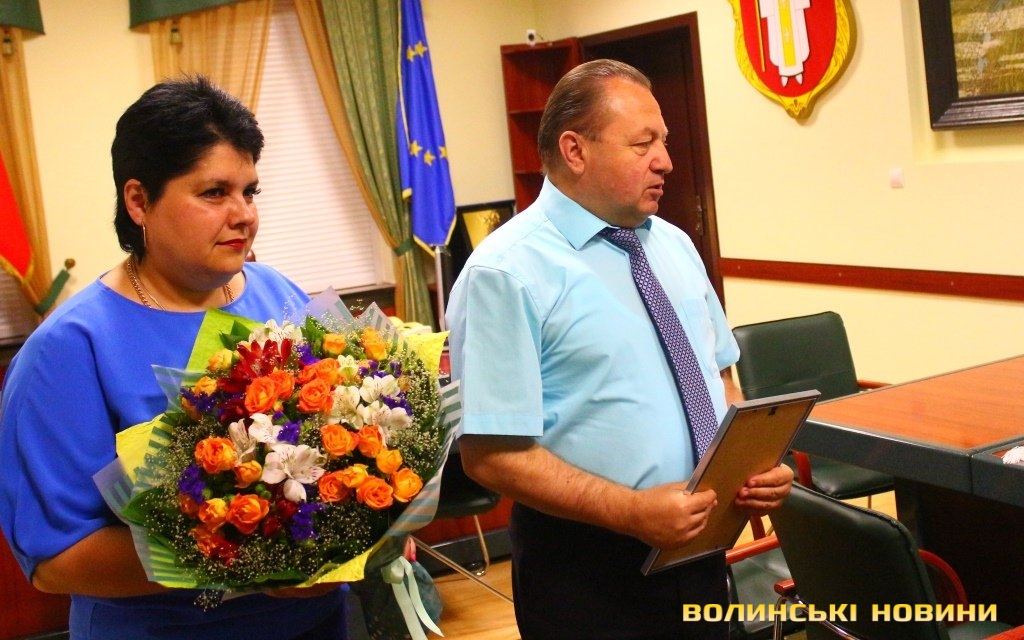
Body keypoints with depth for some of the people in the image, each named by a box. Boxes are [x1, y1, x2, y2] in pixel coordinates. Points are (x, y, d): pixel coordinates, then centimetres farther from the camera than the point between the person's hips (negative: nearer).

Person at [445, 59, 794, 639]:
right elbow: (493, 454, -18)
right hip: (587, 569, -6)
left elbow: (718, 377, 13)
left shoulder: (674, 245, 7)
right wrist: (632, 510, -25)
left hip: (698, 544, 7)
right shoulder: (507, 272, -15)